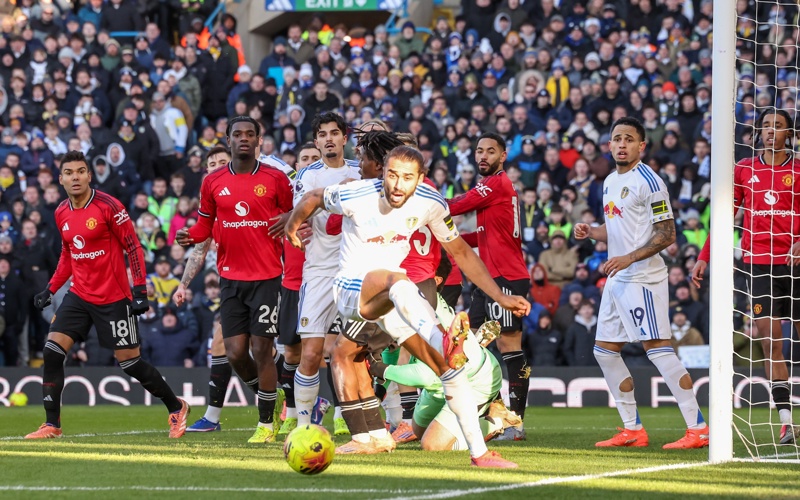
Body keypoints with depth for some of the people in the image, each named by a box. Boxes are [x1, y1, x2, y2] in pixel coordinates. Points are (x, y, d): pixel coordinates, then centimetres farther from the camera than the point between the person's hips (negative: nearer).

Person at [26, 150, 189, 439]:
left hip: (113, 298, -6)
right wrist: (50, 290, 15)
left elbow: (133, 247, -11)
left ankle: (176, 408, 20)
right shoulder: (62, 214, 6)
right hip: (79, 295, 6)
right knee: (52, 352, -8)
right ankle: (52, 424, -1)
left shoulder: (108, 207, -14)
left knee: (129, 362, 0)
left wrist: (140, 290, -17)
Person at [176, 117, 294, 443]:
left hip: (267, 277, -3)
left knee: (262, 351, -4)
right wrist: (190, 235, -7)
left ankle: (266, 424, 7)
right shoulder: (213, 183, 6)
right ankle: (263, 391, 29)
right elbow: (205, 223, 15)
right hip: (231, 278, 3)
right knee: (235, 353, 0)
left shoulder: (275, 180, -1)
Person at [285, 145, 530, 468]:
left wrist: (501, 297, 1)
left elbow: (460, 252, 4)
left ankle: (479, 452, 0)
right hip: (351, 291, -5)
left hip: (399, 297, 5)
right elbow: (313, 198, 2)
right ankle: (446, 342, -67)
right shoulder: (356, 196, -19)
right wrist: (292, 226, 21)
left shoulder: (430, 203, -8)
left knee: (451, 368, -7)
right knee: (397, 280, -41)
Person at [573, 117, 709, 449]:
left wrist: (630, 258, -21)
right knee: (605, 350, 10)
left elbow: (667, 234, -13)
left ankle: (698, 428, -16)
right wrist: (590, 232, 7)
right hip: (617, 279, 10)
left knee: (658, 348, -15)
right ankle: (633, 430, 17)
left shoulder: (648, 182, -11)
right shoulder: (610, 182, 16)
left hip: (643, 278, -10)